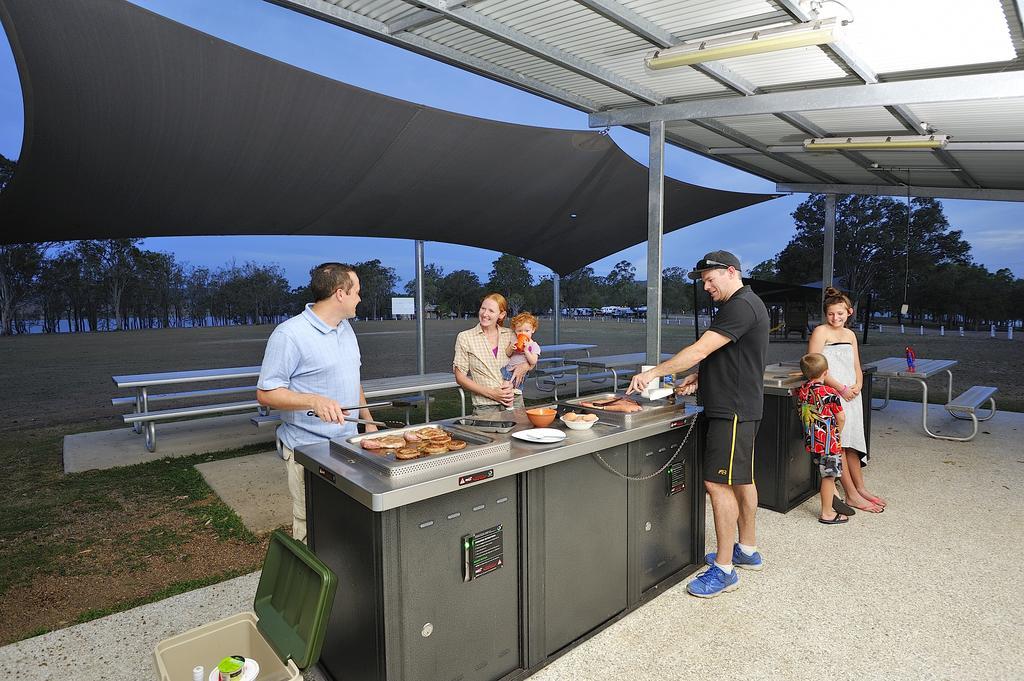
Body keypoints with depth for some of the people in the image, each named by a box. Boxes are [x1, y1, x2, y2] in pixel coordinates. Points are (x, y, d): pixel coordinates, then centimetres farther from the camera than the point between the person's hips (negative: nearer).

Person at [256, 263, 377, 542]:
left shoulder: (346, 328, 10)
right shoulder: (289, 334, -16)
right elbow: (266, 393, -15)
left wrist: (368, 420, 16)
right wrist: (314, 401, -29)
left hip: (349, 443, 7)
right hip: (309, 450, -7)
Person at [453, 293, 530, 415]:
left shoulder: (510, 334, 8)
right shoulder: (465, 337, 1)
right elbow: (460, 377, -1)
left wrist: (524, 366, -4)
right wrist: (491, 393, -10)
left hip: (515, 401, 2)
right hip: (485, 407, -2)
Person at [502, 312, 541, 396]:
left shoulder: (534, 345, -3)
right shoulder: (514, 341, 8)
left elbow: (533, 362, -13)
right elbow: (507, 354, 9)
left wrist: (526, 350, -21)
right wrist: (511, 348, -11)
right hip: (508, 369, 4)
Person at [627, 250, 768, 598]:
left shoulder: (741, 307, -18)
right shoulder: (743, 305, 16)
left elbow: (701, 349, -24)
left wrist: (654, 372, -21)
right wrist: (699, 378, 9)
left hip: (733, 410, -11)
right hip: (739, 408, 11)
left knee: (718, 483, -8)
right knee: (741, 479, 18)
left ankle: (724, 569, 2)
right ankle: (747, 550, 32)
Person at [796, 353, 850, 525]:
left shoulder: (802, 390, 1)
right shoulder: (830, 393, -16)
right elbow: (841, 417, -10)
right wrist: (837, 432, 6)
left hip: (811, 441, 6)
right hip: (828, 441, -6)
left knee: (826, 475, 20)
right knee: (829, 477, 4)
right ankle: (827, 514, 13)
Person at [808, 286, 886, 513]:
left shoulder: (850, 334, 16)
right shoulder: (821, 331, -6)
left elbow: (857, 367, 17)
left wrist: (857, 386, -3)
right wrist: (841, 388, -16)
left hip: (851, 396, 7)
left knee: (852, 442, 13)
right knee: (838, 444, -3)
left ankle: (860, 488, 23)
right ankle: (851, 495, 3)